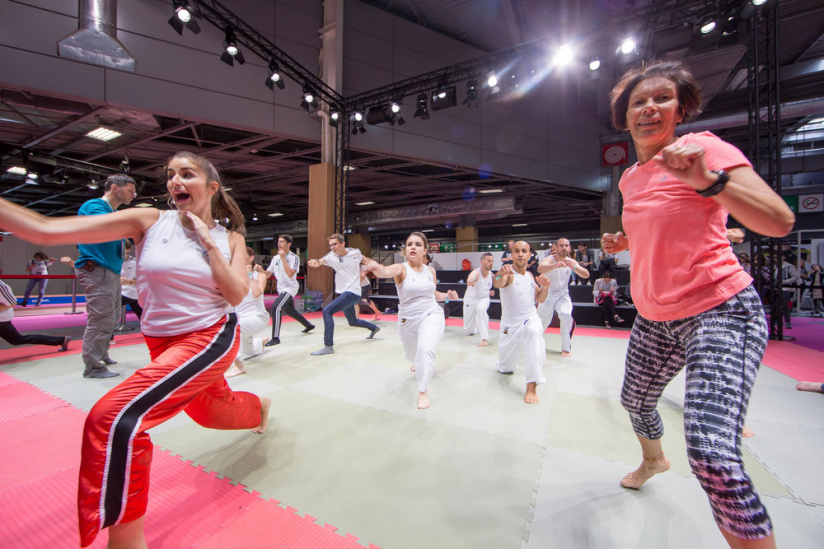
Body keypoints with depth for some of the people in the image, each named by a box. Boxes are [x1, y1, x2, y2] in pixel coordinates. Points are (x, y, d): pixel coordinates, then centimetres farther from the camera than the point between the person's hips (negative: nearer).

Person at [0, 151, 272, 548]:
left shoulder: (230, 238, -5)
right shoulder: (150, 221, -6)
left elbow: (236, 295, -16)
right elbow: (46, 230, -11)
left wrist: (206, 239, -15)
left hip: (209, 339, -4)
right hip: (161, 344, 4)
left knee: (114, 420, -22)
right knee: (209, 411, 25)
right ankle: (260, 406, 60)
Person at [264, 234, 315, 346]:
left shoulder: (294, 258, -13)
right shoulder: (275, 258, 7)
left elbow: (290, 274, -26)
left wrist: (283, 258, -25)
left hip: (290, 287, -8)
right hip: (281, 288, 8)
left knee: (276, 307, -26)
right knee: (290, 310, 20)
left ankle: (275, 338, -22)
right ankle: (309, 325, 43)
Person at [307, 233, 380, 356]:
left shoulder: (355, 252, -8)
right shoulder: (331, 256, -4)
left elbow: (364, 260, 16)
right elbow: (320, 261, -25)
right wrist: (314, 262, -45)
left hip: (352, 292, -6)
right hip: (342, 293, 6)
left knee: (327, 311, -21)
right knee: (353, 322, 21)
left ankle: (328, 346, -15)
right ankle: (374, 328, 48)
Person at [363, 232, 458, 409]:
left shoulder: (430, 270, -2)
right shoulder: (401, 269, -15)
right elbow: (385, 272, -40)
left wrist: (447, 296, -4)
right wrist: (375, 266, -63)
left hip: (431, 315, 0)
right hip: (407, 320, 0)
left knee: (425, 349, -28)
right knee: (411, 354, 22)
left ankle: (423, 391, -7)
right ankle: (418, 362, 63)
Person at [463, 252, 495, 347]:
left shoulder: (491, 275, -9)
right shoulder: (476, 273, -26)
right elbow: (470, 278, -52)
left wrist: (489, 292, 0)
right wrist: (470, 282, -74)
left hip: (484, 299, 2)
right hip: (470, 300, -1)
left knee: (481, 309, -38)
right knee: (469, 328, 8)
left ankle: (485, 339, -32)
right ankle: (475, 328, 51)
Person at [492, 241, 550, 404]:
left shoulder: (529, 275, 5)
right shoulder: (508, 272, -14)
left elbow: (539, 299, 14)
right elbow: (497, 284, -39)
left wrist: (544, 287, -8)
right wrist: (501, 275, -62)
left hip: (530, 319, 2)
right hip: (510, 325, -2)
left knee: (535, 332, -37)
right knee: (505, 368, 14)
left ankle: (532, 387, -34)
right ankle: (505, 366, 56)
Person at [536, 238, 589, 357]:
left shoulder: (571, 262, -5)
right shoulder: (550, 259, -18)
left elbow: (586, 275, -17)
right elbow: (540, 268, -41)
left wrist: (573, 267, -35)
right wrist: (555, 265, -60)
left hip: (562, 295, 2)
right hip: (546, 296, -2)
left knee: (566, 315, -26)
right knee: (541, 322, 10)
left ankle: (566, 347, -9)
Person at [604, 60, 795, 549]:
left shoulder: (704, 147, -10)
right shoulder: (630, 178, 9)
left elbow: (780, 222, -21)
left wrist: (707, 179, -35)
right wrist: (625, 242, 5)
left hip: (720, 311, -7)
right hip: (655, 319, 7)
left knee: (712, 455, -23)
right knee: (636, 400, 25)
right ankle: (654, 460, 56)